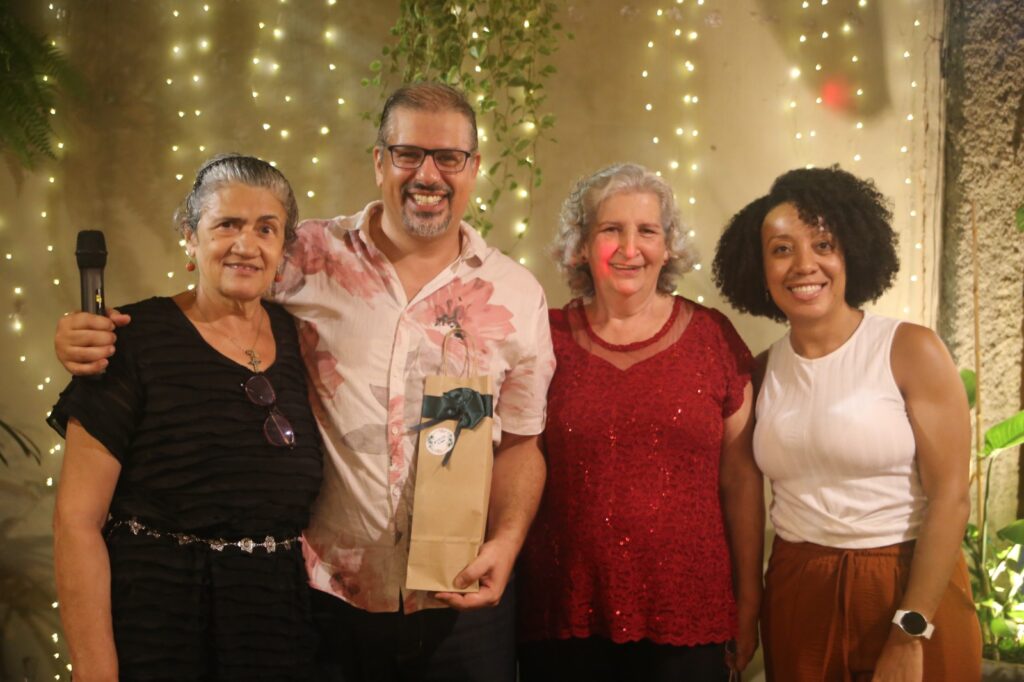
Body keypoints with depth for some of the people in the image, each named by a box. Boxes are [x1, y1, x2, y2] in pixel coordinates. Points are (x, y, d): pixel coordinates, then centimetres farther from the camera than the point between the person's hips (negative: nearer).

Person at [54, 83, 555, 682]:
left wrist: (505, 543, -8)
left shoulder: (516, 294, 3)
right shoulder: (309, 258, -2)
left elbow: (520, 442, 7)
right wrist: (90, 335, -13)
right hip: (328, 598, -1)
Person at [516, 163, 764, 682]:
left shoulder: (712, 337, 2)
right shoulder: (548, 338, 1)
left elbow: (740, 481, 4)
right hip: (564, 620, 0)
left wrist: (749, 602, 5)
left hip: (687, 619, 0)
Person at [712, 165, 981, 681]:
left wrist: (910, 635, -16)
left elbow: (950, 497, -13)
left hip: (910, 590, -4)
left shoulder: (911, 351, -10)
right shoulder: (763, 370, 3)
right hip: (795, 593, 4)